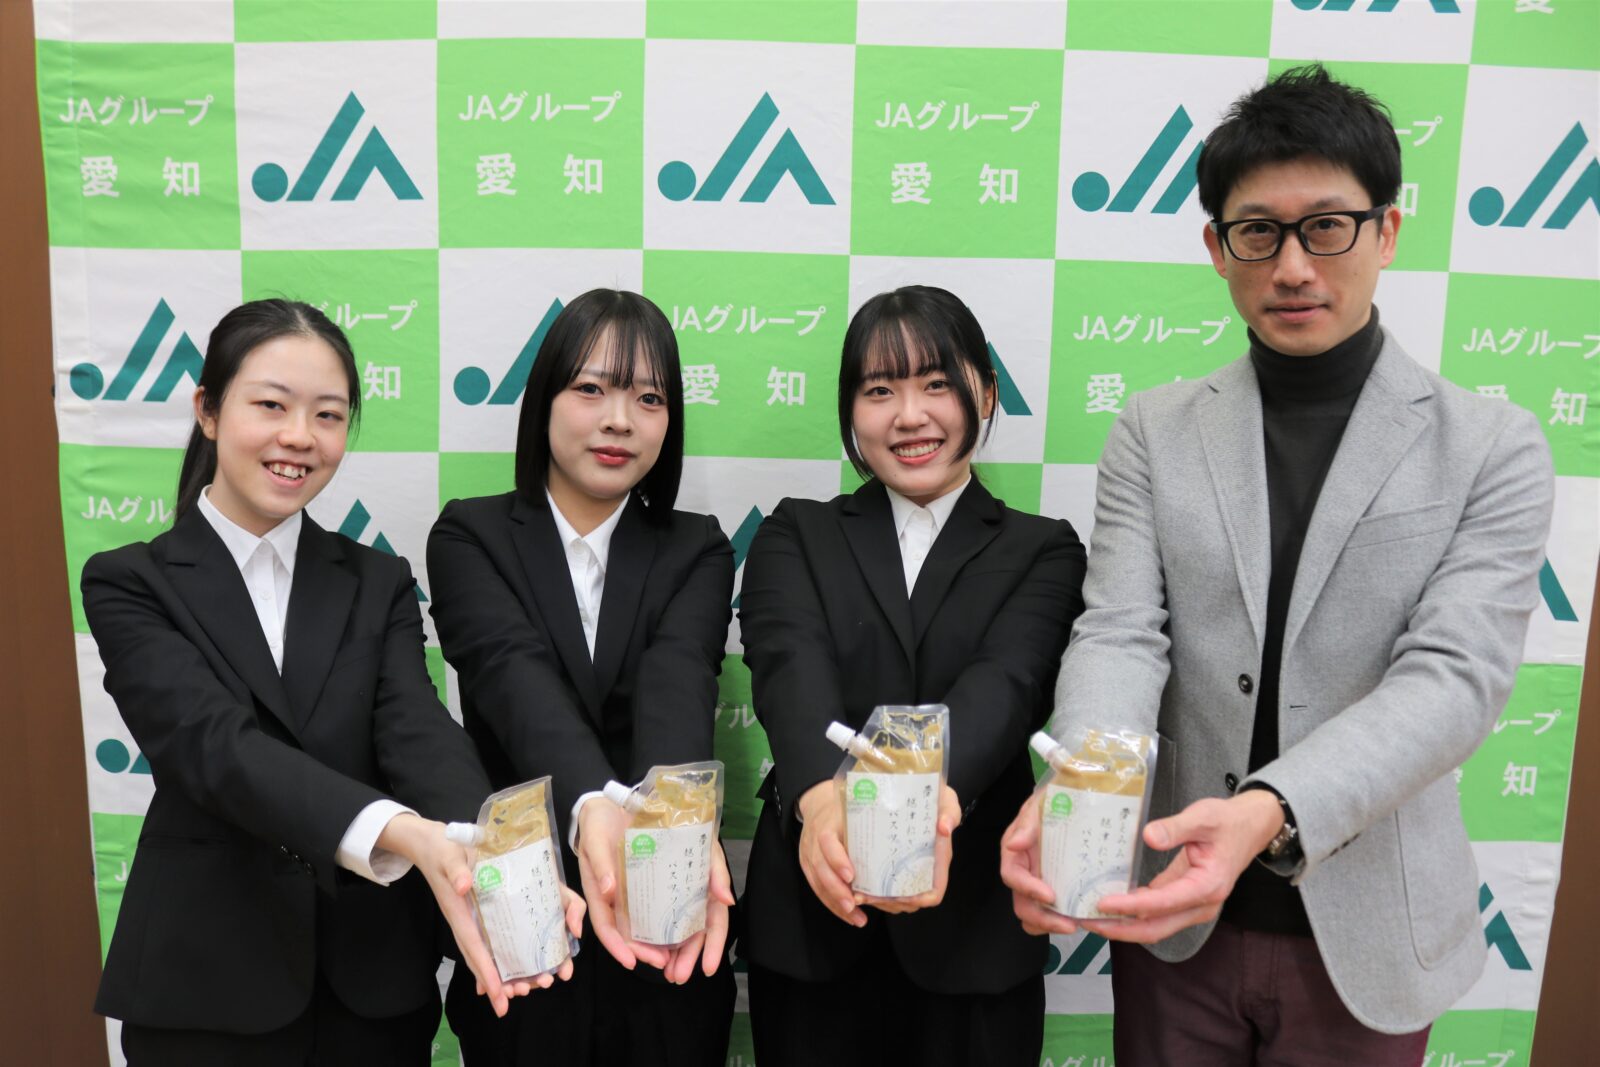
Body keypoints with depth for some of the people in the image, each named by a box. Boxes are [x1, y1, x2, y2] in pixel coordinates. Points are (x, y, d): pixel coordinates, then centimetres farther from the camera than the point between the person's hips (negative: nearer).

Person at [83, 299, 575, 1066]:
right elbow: (213, 743, -20)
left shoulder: (379, 585, 4)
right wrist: (395, 831, -37)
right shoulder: (130, 585, -4)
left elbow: (419, 733, -11)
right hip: (205, 985, -2)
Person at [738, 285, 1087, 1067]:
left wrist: (933, 794, -36)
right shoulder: (795, 536, 5)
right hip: (810, 923, 1)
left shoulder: (1041, 552, 4)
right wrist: (823, 794, -34)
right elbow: (792, 667, -14)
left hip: (970, 928, 0)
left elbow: (1005, 683, -15)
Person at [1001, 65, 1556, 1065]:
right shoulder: (1153, 432, 0)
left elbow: (1454, 675, -15)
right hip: (1174, 917, 1)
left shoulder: (1495, 448, -4)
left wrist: (1268, 813, -32)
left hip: (1365, 940, -1)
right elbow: (1120, 635, -9)